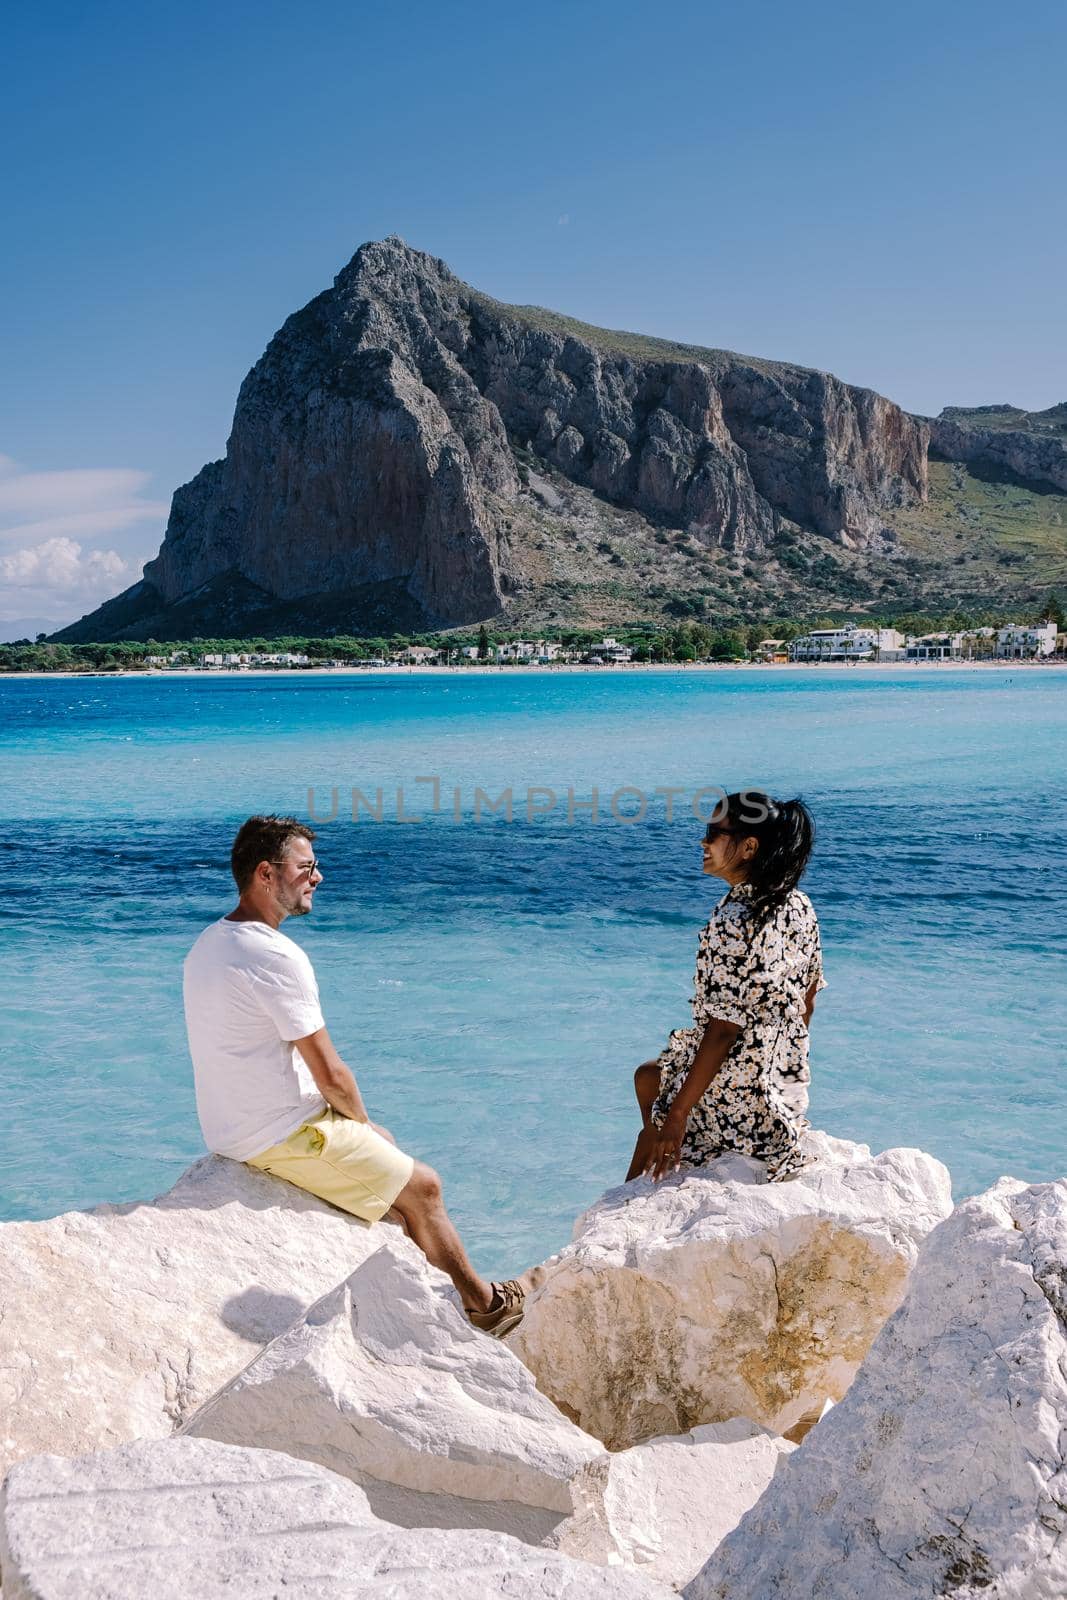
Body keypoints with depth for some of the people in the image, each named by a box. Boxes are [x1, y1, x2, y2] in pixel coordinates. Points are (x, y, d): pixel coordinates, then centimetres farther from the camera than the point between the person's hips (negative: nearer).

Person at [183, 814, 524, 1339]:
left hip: (231, 1128, 10)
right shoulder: (276, 956, -25)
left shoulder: (209, 943, 6)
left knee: (384, 1143, 27)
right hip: (282, 1136, -10)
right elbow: (330, 1073, -22)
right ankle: (480, 1302, 24)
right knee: (422, 1186, 5)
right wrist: (359, 1119, 0)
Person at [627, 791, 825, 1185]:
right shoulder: (799, 907, -1)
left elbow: (723, 1031, -25)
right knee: (648, 1074, 27)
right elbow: (806, 1002, 9)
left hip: (736, 1096, -8)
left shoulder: (732, 923, -26)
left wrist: (677, 1115, -20)